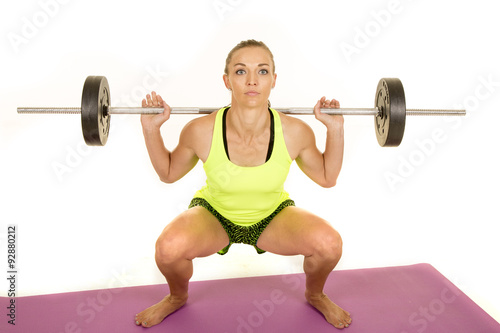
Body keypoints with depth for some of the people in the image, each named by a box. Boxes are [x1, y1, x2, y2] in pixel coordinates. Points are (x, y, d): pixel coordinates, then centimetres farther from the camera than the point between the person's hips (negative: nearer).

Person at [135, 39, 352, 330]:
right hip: (215, 213, 0)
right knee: (169, 247, -30)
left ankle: (315, 295, 13)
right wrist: (151, 129, -19)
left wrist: (336, 129, -18)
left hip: (272, 216, 1)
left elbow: (327, 178, -5)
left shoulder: (295, 132, -25)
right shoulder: (201, 131, -27)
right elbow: (168, 173, -6)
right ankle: (178, 297, 9)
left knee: (329, 243, -25)